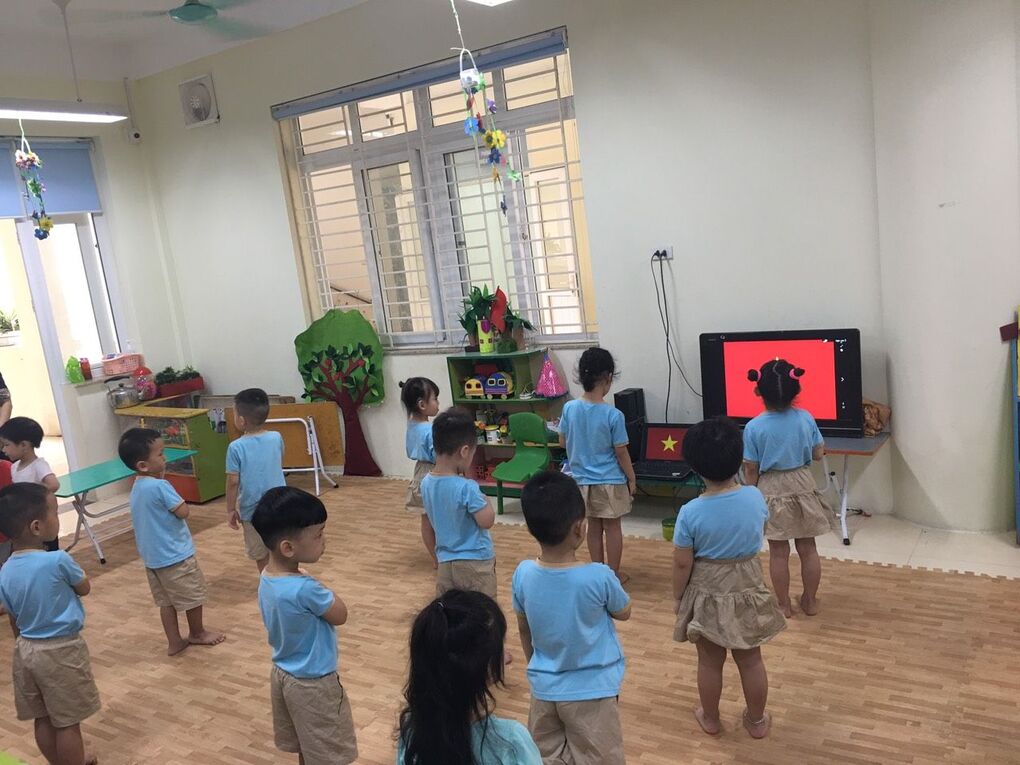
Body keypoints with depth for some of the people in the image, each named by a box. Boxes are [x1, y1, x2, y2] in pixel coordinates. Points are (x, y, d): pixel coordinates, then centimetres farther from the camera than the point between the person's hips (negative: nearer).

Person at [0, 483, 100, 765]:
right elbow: (84, 588, -6)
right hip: (62, 651, -7)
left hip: (26, 650, 7)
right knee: (68, 722, 7)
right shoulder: (58, 561, -24)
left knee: (43, 719, 20)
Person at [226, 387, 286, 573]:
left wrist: (231, 510, -1)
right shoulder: (277, 438, -5)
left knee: (261, 555, 13)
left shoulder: (236, 447, -17)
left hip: (253, 510, -3)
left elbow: (233, 482, -12)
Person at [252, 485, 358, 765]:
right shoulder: (304, 589, -35)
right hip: (313, 683, -8)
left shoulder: (267, 577, -8)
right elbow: (340, 614, -18)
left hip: (284, 674, 8)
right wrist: (327, 593, -6)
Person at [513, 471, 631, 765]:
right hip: (591, 692, -3)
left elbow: (524, 630, 3)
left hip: (544, 689, 3)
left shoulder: (523, 574, -14)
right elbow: (624, 613, -4)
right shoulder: (599, 577, -26)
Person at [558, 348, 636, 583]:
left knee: (593, 526, 17)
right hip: (610, 481, -4)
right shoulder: (613, 415, -20)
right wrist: (632, 478, 1)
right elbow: (621, 452, -13)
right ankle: (614, 574, 22)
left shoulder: (569, 408, -10)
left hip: (582, 479, 4)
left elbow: (563, 442, 3)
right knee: (613, 527, 11)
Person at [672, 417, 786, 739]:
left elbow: (682, 563, -14)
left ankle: (710, 719, 36)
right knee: (751, 660, 18)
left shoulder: (691, 512, -23)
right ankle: (757, 721, 36)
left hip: (707, 593, -2)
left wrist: (677, 597, 2)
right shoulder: (755, 497, -14)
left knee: (710, 661, 16)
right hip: (747, 589, 3)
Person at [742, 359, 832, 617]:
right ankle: (810, 601, 29)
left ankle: (784, 605, 21)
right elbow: (819, 454, 2)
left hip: (772, 490, -2)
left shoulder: (754, 427, -16)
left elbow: (751, 470, -10)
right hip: (803, 486, 3)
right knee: (808, 548, 15)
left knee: (779, 552, 9)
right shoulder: (806, 418, -9)